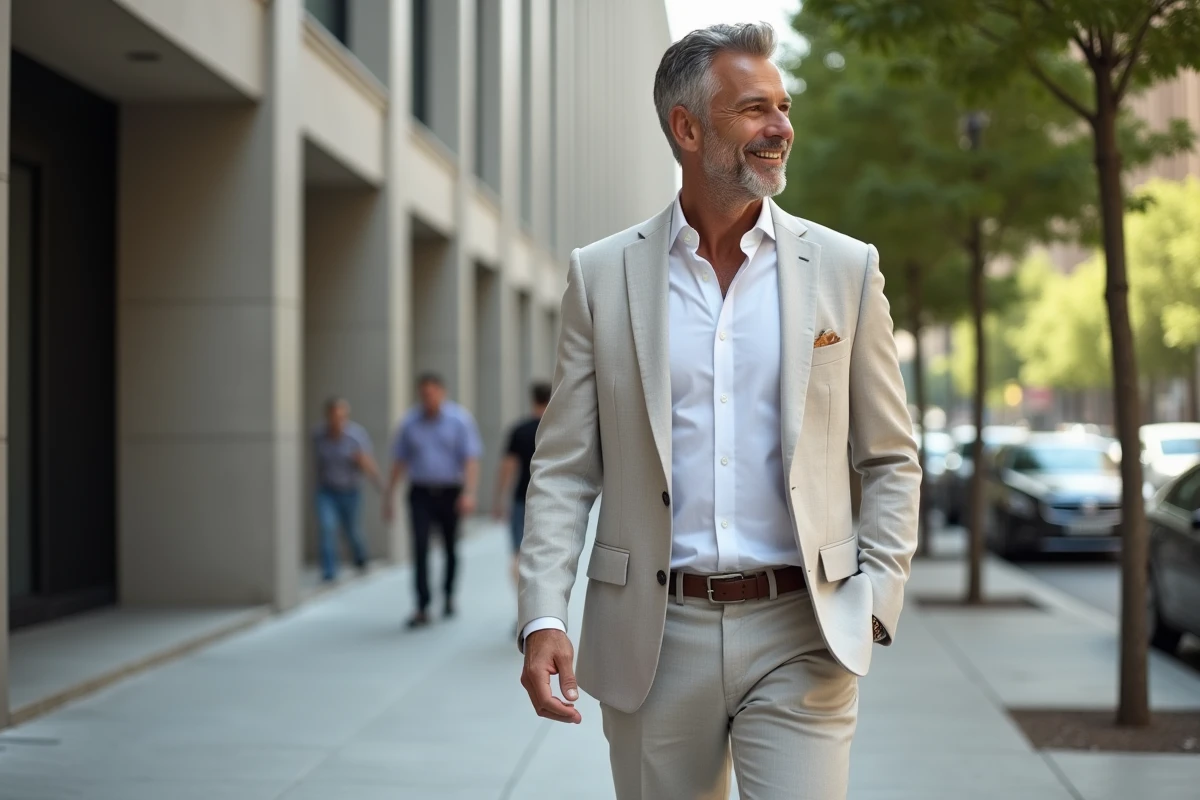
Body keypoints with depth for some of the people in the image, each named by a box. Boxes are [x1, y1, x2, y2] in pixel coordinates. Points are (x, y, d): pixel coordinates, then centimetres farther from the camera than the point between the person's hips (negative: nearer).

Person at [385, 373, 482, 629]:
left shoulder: (460, 419, -5)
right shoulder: (410, 423, 2)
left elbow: (471, 459, -11)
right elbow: (400, 462, 8)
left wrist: (469, 493, -22)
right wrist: (389, 497, 7)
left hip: (450, 493, 0)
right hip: (421, 494, 1)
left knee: (451, 548, 13)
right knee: (421, 548, -11)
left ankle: (449, 594, 36)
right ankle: (422, 608, -13)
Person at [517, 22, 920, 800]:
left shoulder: (846, 269, 4)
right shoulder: (603, 275, 4)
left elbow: (890, 461, 9)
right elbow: (564, 468, 4)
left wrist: (875, 598, -4)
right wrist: (543, 617, -8)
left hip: (799, 636, 0)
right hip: (655, 639, 1)